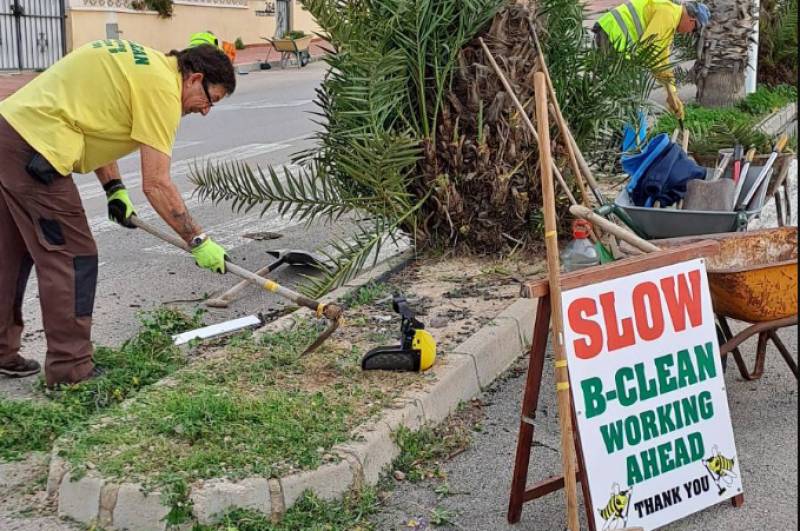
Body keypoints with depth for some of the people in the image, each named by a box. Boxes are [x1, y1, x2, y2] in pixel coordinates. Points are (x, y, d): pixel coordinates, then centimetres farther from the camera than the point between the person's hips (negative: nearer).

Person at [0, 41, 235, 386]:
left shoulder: (142, 61, 17)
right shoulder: (163, 88, -12)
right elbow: (156, 184, -15)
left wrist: (114, 189, 16)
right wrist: (198, 241, -8)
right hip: (32, 151, -10)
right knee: (73, 259, -2)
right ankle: (70, 371, 5)